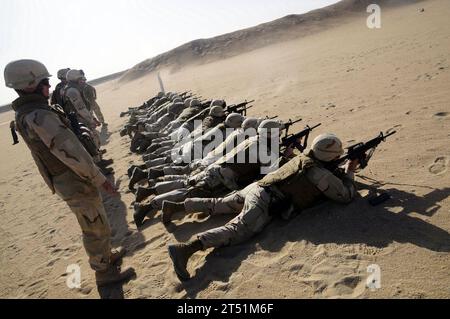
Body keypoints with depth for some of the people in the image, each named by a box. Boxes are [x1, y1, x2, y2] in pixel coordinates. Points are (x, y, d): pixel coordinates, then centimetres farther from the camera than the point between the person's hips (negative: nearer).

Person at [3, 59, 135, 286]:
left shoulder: (24, 115, 6)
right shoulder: (39, 116, -26)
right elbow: (71, 154, -28)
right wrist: (100, 180, -19)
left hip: (64, 182, 9)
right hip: (76, 184, -9)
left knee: (93, 224, 24)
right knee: (96, 228, 7)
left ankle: (106, 256, 42)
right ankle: (104, 272, 23)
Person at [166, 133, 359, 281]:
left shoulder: (303, 158, 22)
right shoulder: (320, 174, -7)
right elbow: (346, 196, 1)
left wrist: (342, 172, 38)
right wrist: (349, 173, 19)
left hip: (255, 188, 11)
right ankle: (185, 248, -37)